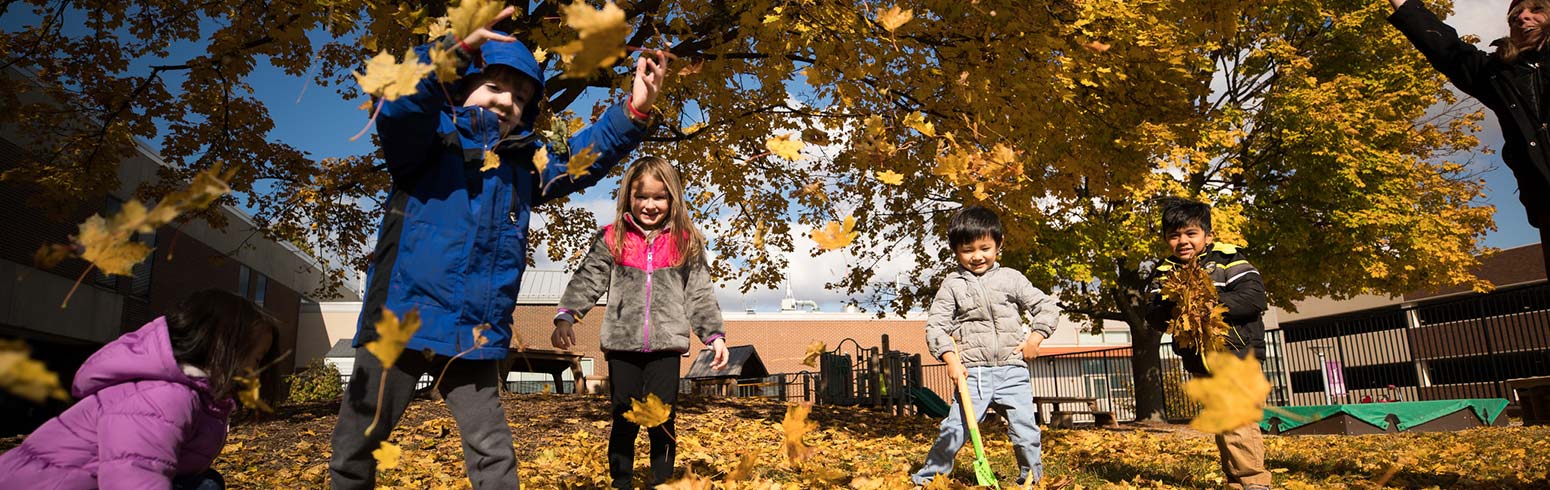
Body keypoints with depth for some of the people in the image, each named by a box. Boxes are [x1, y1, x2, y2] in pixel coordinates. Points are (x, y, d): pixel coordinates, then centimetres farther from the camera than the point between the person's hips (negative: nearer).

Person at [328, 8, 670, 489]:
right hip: (401, 319, -3)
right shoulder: (431, 137, -1)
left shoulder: (524, 164, 12)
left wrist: (633, 111, -9)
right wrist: (457, 49, -33)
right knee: (356, 442, 12)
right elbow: (395, 109, -21)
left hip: (474, 337, 3)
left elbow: (585, 157, 7)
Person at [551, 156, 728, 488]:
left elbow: (700, 295, 6)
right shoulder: (611, 240, 3)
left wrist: (715, 335, -2)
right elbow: (586, 281, -3)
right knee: (624, 422, 10)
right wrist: (565, 316, -19)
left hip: (666, 346, 0)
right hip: (622, 346, 0)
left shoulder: (686, 243, 4)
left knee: (663, 423, 7)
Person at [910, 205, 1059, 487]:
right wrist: (951, 360, -12)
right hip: (973, 373, -2)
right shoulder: (952, 285, 3)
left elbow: (1046, 306, 13)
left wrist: (1035, 338, 0)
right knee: (955, 429, -6)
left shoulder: (1011, 278, 8)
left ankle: (1033, 478, 25)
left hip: (1012, 371, 2)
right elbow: (935, 325, -1)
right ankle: (928, 477, 10)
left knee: (1025, 431, 3)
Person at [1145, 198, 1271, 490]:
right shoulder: (1164, 273, 4)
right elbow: (1155, 318, -2)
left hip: (1237, 355, -5)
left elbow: (1253, 298, -18)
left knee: (1237, 423, -13)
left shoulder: (1227, 259, -7)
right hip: (1199, 364, 5)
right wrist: (1173, 309, -23)